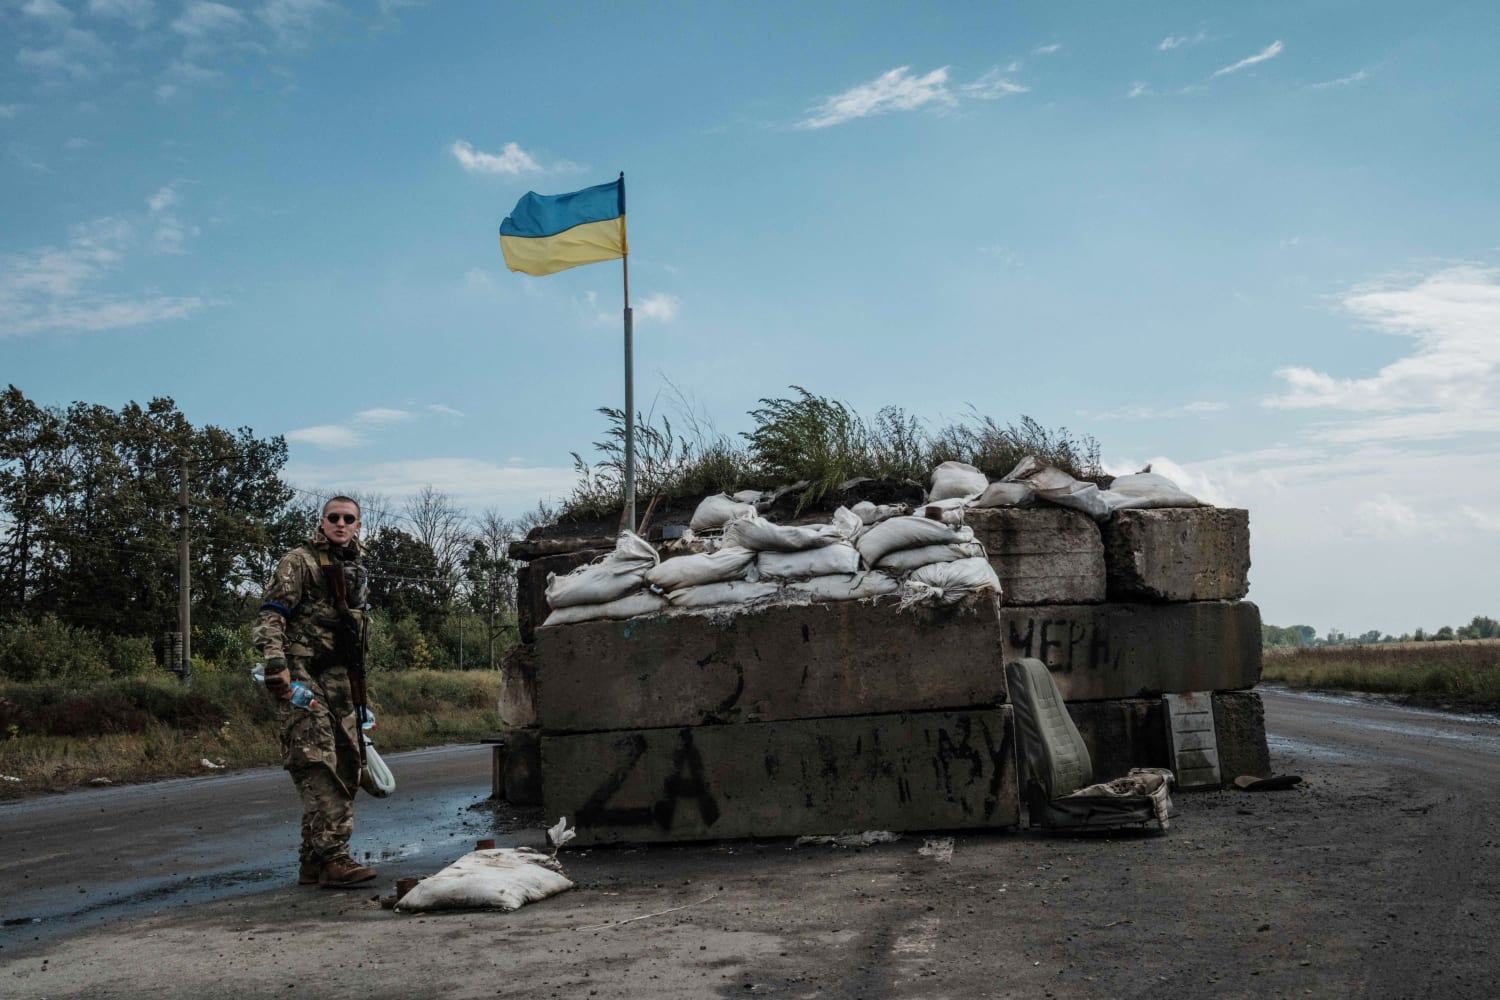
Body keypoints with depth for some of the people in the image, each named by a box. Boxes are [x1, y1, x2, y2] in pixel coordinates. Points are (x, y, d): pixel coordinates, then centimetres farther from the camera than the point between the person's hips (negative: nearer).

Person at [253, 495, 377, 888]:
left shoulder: (356, 569, 21)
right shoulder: (299, 562, -3)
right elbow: (271, 616, -11)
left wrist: (359, 694, 26)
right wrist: (275, 664, -26)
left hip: (339, 680, 9)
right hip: (303, 676, -8)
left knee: (345, 768, 8)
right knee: (319, 766, -15)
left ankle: (313, 861, 15)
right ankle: (332, 857, -19)